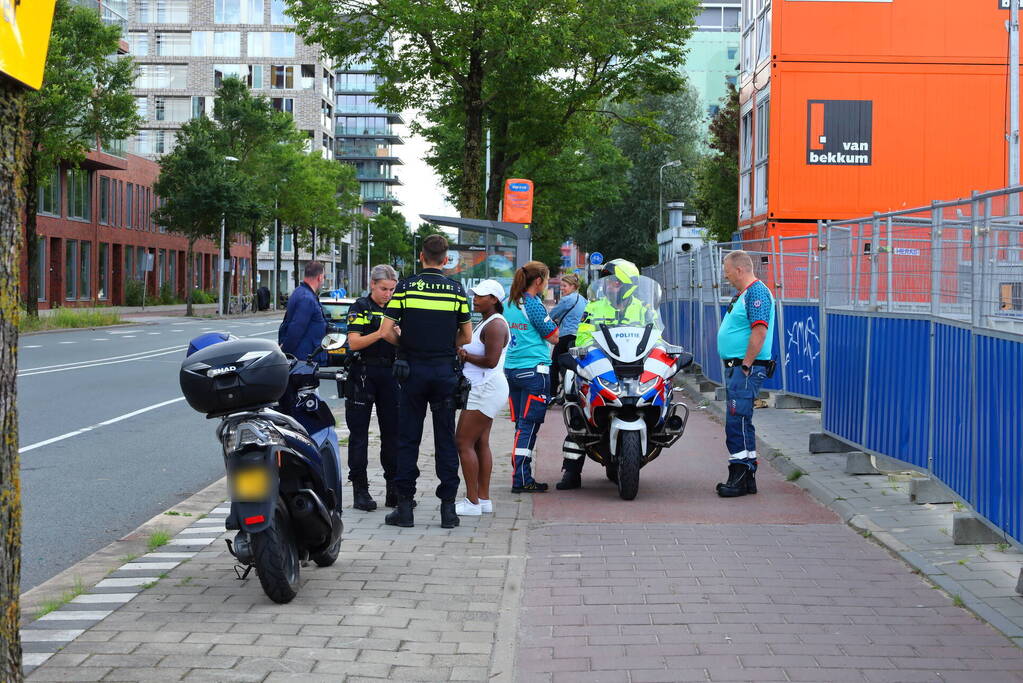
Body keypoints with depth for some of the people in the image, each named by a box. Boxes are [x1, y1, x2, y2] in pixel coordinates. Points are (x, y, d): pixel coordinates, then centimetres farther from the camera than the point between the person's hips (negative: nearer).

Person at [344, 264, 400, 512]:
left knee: (392, 431, 5)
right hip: (363, 374, -4)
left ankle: (394, 489, 11)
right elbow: (353, 343, -11)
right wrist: (380, 334, -24)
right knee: (359, 433, -1)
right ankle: (359, 489, 3)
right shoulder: (360, 308, -1)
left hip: (390, 374, 4)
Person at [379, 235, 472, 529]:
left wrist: (406, 344, 10)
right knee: (446, 439, 5)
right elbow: (466, 337, 3)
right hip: (445, 370, 1)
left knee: (408, 439, 4)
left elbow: (386, 331, -8)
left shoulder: (405, 287, -4)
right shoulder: (457, 290, 0)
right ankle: (448, 506, 4)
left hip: (413, 369, -1)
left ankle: (405, 505, 4)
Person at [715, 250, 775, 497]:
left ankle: (740, 477, -11)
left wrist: (746, 366, -22)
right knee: (741, 422, 13)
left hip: (746, 368, -11)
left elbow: (759, 331, -23)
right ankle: (746, 476, 18)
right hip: (736, 367, 11)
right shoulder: (742, 294, 19)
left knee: (737, 421, -12)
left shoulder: (757, 292, -14)